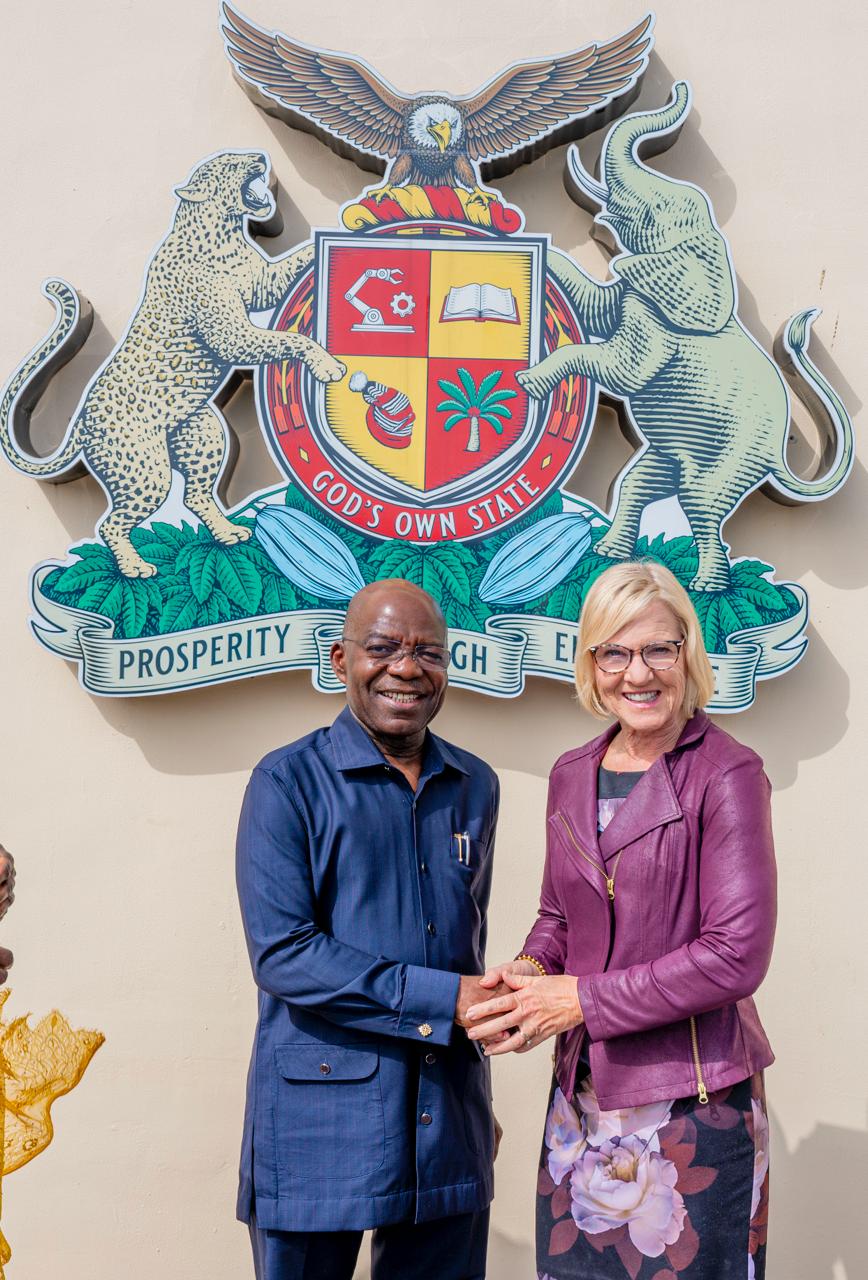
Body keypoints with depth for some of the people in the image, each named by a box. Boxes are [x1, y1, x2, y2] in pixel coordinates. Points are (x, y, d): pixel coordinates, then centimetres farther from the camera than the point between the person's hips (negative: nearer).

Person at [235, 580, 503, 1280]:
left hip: (447, 1115, 5)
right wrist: (443, 999, -17)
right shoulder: (289, 782, -8)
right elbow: (282, 953, -16)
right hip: (319, 1117, -4)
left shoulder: (475, 786, 9)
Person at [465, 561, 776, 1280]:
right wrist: (530, 971, -5)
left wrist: (581, 1000, -15)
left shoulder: (728, 774, -11)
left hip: (692, 1102, -5)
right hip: (582, 1096, 6)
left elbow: (736, 955, -16)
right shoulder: (571, 776, 8)